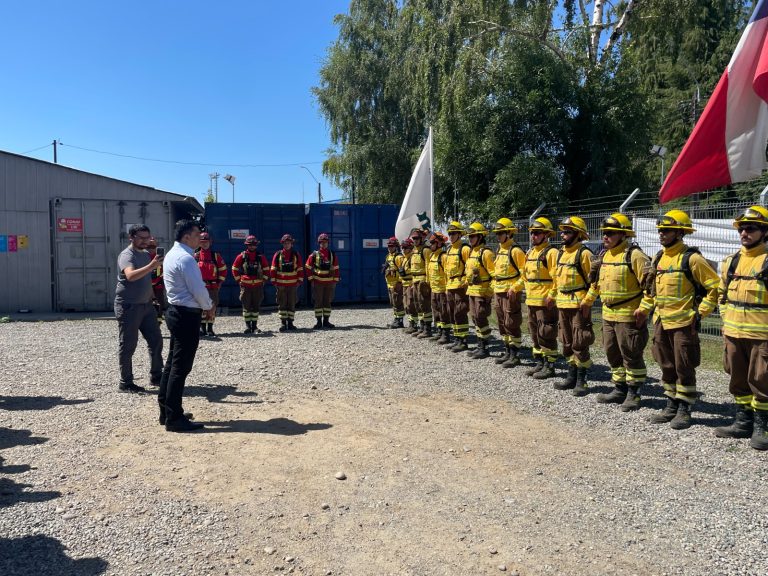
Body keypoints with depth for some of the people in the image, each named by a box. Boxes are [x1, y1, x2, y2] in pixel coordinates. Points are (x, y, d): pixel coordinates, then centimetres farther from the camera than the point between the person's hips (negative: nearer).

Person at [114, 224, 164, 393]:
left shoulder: (146, 254, 13)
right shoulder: (126, 255, -14)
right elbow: (130, 276, -35)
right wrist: (152, 266, -46)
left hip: (146, 304, 8)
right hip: (128, 306, -8)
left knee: (156, 341, 9)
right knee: (127, 346, -1)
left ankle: (156, 376, 20)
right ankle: (126, 383, 7)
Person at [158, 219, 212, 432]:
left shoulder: (172, 254, 13)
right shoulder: (185, 258, -19)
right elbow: (198, 289, -20)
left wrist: (203, 303, 9)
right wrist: (209, 306, -2)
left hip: (176, 312, 11)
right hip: (187, 316, -11)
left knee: (173, 363, 16)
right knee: (181, 367, -5)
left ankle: (166, 411, 26)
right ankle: (174, 418, 1)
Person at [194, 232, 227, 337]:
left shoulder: (215, 255, 5)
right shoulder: (195, 255, 4)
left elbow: (223, 269, 9)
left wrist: (220, 283, 4)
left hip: (213, 286, 0)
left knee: (212, 308, 0)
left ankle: (210, 329, 9)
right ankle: (202, 328, 11)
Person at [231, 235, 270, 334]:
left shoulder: (261, 257, 4)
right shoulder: (241, 256, 0)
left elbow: (266, 269, 13)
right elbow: (234, 269, 7)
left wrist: (263, 280, 6)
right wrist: (239, 280, 2)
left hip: (258, 285, 2)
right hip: (245, 285, -2)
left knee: (256, 306, 5)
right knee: (246, 307, 0)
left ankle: (254, 326, 12)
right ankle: (247, 326, 8)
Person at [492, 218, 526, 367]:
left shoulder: (516, 251, -13)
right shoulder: (499, 250, 14)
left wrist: (515, 288, -19)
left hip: (510, 293, -9)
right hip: (498, 292, 9)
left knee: (511, 324, -4)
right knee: (502, 324, 13)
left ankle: (515, 356, 3)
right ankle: (508, 352, 23)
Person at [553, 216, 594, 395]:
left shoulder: (584, 253, -10)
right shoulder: (561, 252, 13)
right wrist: (555, 295, 17)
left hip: (578, 304, -8)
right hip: (562, 304, 8)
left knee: (579, 343, -3)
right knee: (566, 342, 13)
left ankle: (581, 381, 5)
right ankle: (572, 377, 24)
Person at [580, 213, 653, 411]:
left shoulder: (634, 255, -14)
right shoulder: (604, 255, 11)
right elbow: (597, 281, 25)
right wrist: (587, 301, 25)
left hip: (628, 316, -8)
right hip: (608, 315, 8)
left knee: (631, 355, 0)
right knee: (613, 353, 15)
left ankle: (634, 394, 10)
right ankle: (620, 389, 27)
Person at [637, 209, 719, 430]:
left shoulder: (691, 258, -12)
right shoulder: (658, 257, 10)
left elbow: (715, 286, -10)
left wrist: (701, 312, -13)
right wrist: (644, 308, 16)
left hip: (683, 323, -7)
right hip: (661, 322, 7)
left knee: (684, 368, 1)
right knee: (667, 366, 13)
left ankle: (684, 410, 12)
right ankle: (671, 406, 24)